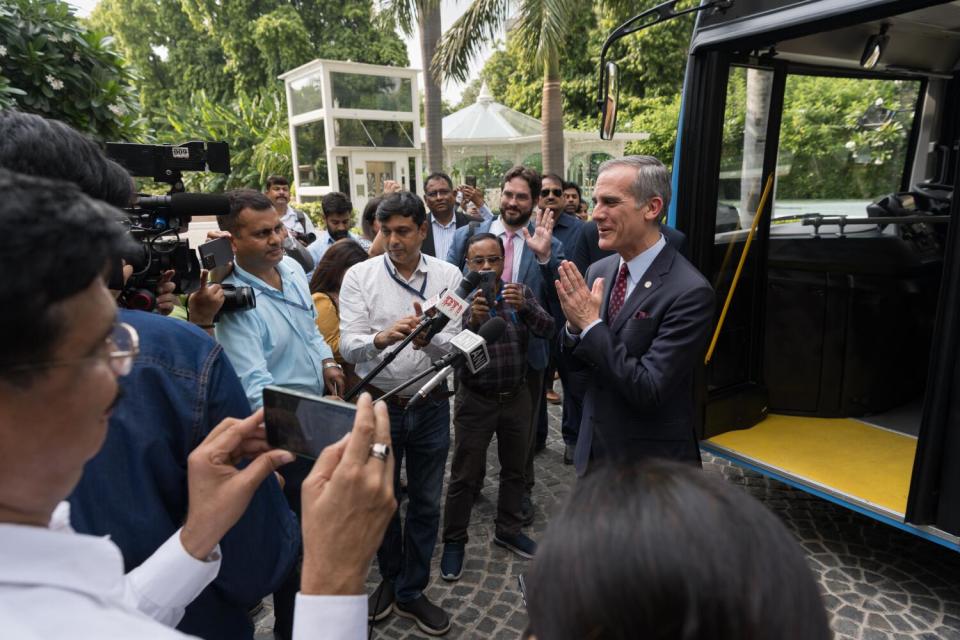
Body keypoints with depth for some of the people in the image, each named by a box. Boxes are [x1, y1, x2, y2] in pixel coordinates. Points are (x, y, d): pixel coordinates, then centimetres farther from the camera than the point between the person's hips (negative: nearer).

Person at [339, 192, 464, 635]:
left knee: (426, 502, 14)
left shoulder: (448, 276, -6)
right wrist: (381, 337, -35)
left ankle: (411, 592, 36)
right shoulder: (359, 276, -7)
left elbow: (454, 345, -12)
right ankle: (390, 577, 45)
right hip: (379, 403, 0)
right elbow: (348, 347, -14)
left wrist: (428, 338, -34)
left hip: (432, 405, 1)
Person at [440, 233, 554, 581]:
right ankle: (454, 542, 25)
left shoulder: (521, 292, -1)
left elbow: (547, 329, -13)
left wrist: (524, 307, -32)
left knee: (514, 469, 18)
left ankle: (508, 530, 39)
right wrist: (472, 320, -39)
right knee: (464, 476, 6)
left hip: (516, 396, 4)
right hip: (476, 400, -3)